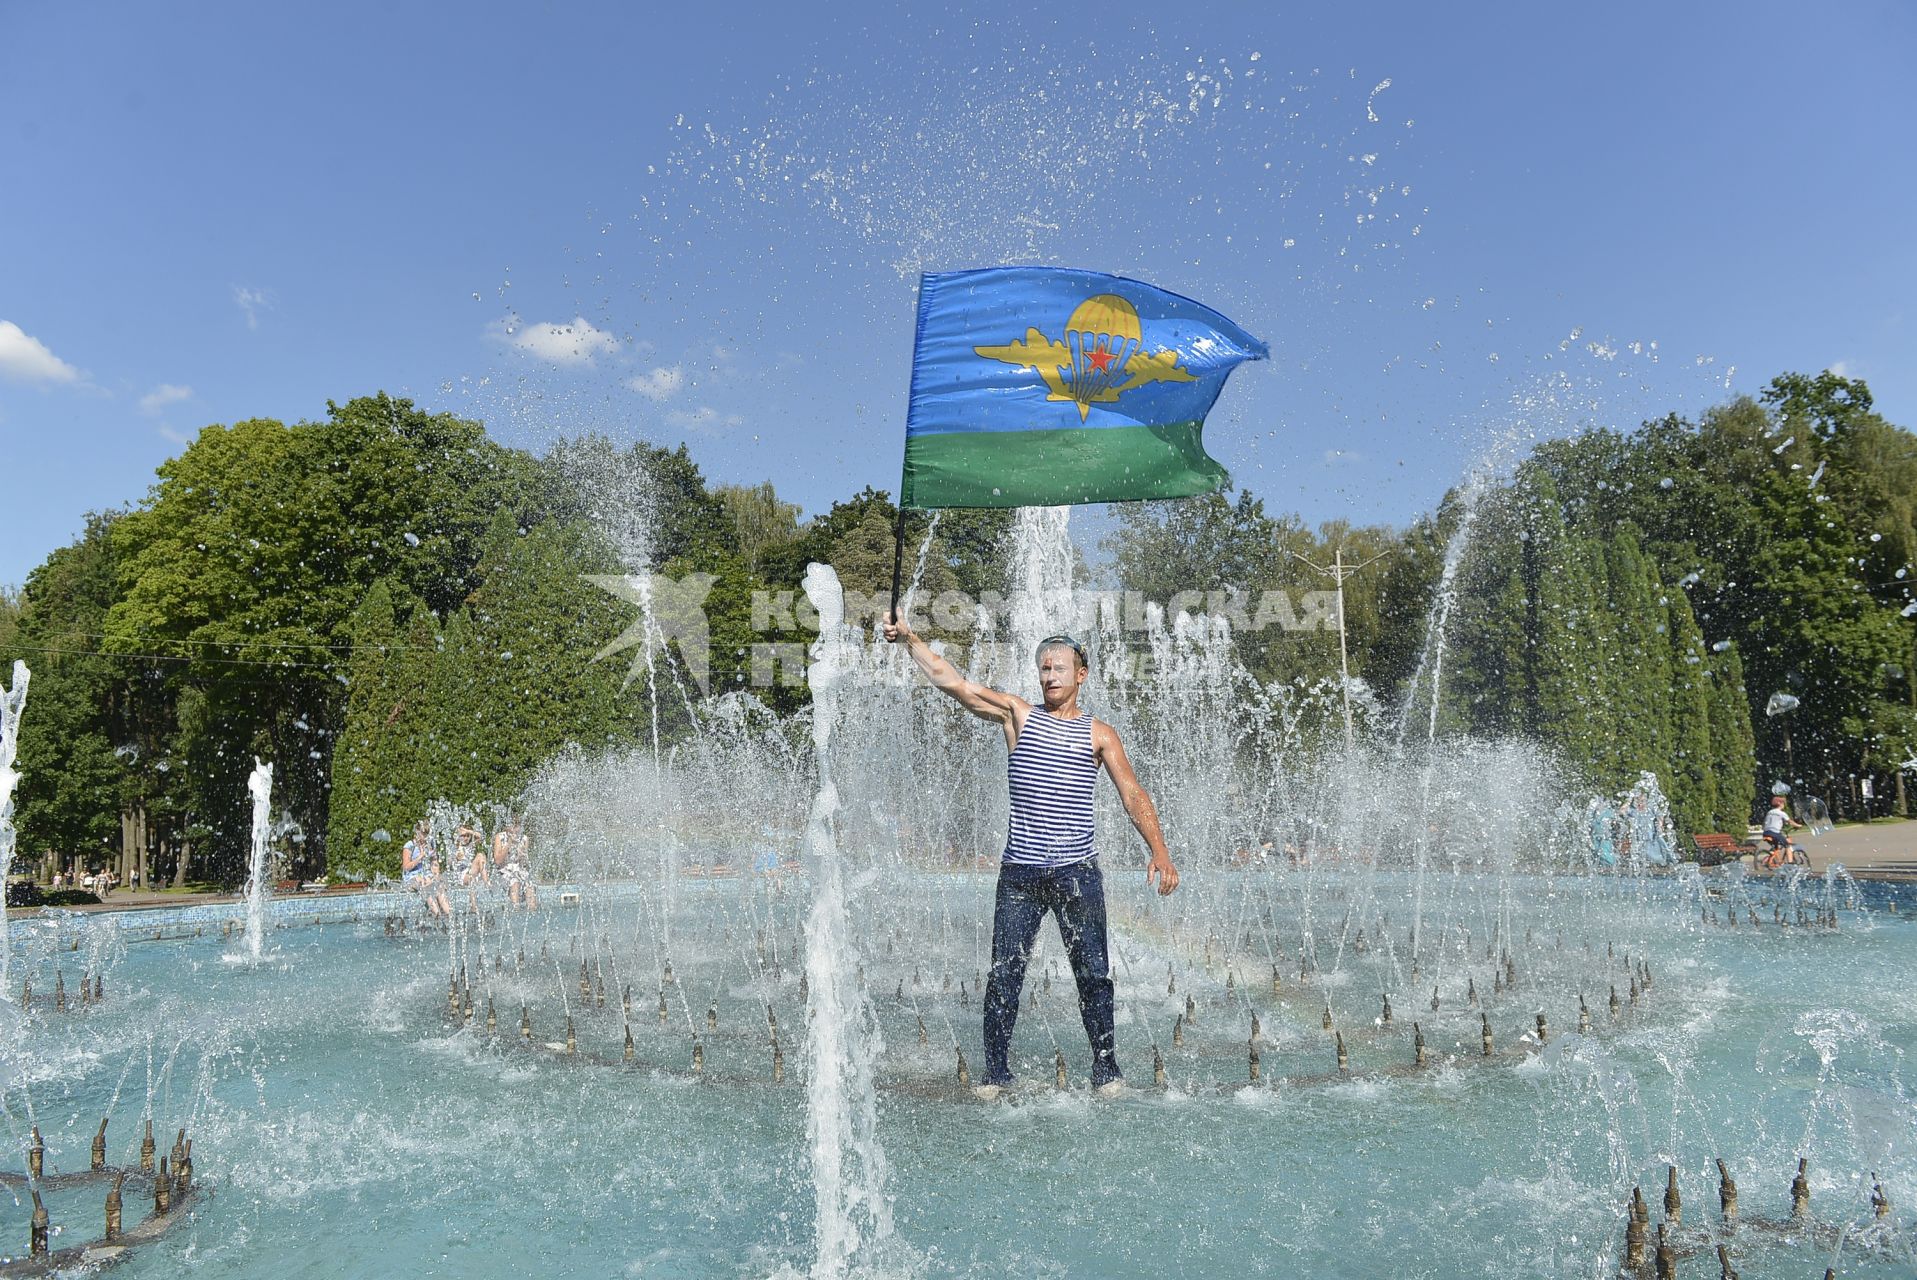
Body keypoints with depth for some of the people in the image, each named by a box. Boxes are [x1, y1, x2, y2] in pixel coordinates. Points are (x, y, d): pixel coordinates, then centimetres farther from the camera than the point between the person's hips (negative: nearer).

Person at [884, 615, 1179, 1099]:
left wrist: (1159, 851, -12)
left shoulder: (1098, 734, 5)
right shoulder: (1017, 714, 5)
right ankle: (996, 1072, 15)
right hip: (1019, 872, 0)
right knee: (1003, 975, 2)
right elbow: (951, 681, 0)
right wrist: (910, 640, -7)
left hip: (1078, 872, 0)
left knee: (1093, 974, 6)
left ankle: (1106, 1069, 20)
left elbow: (1133, 795, 0)